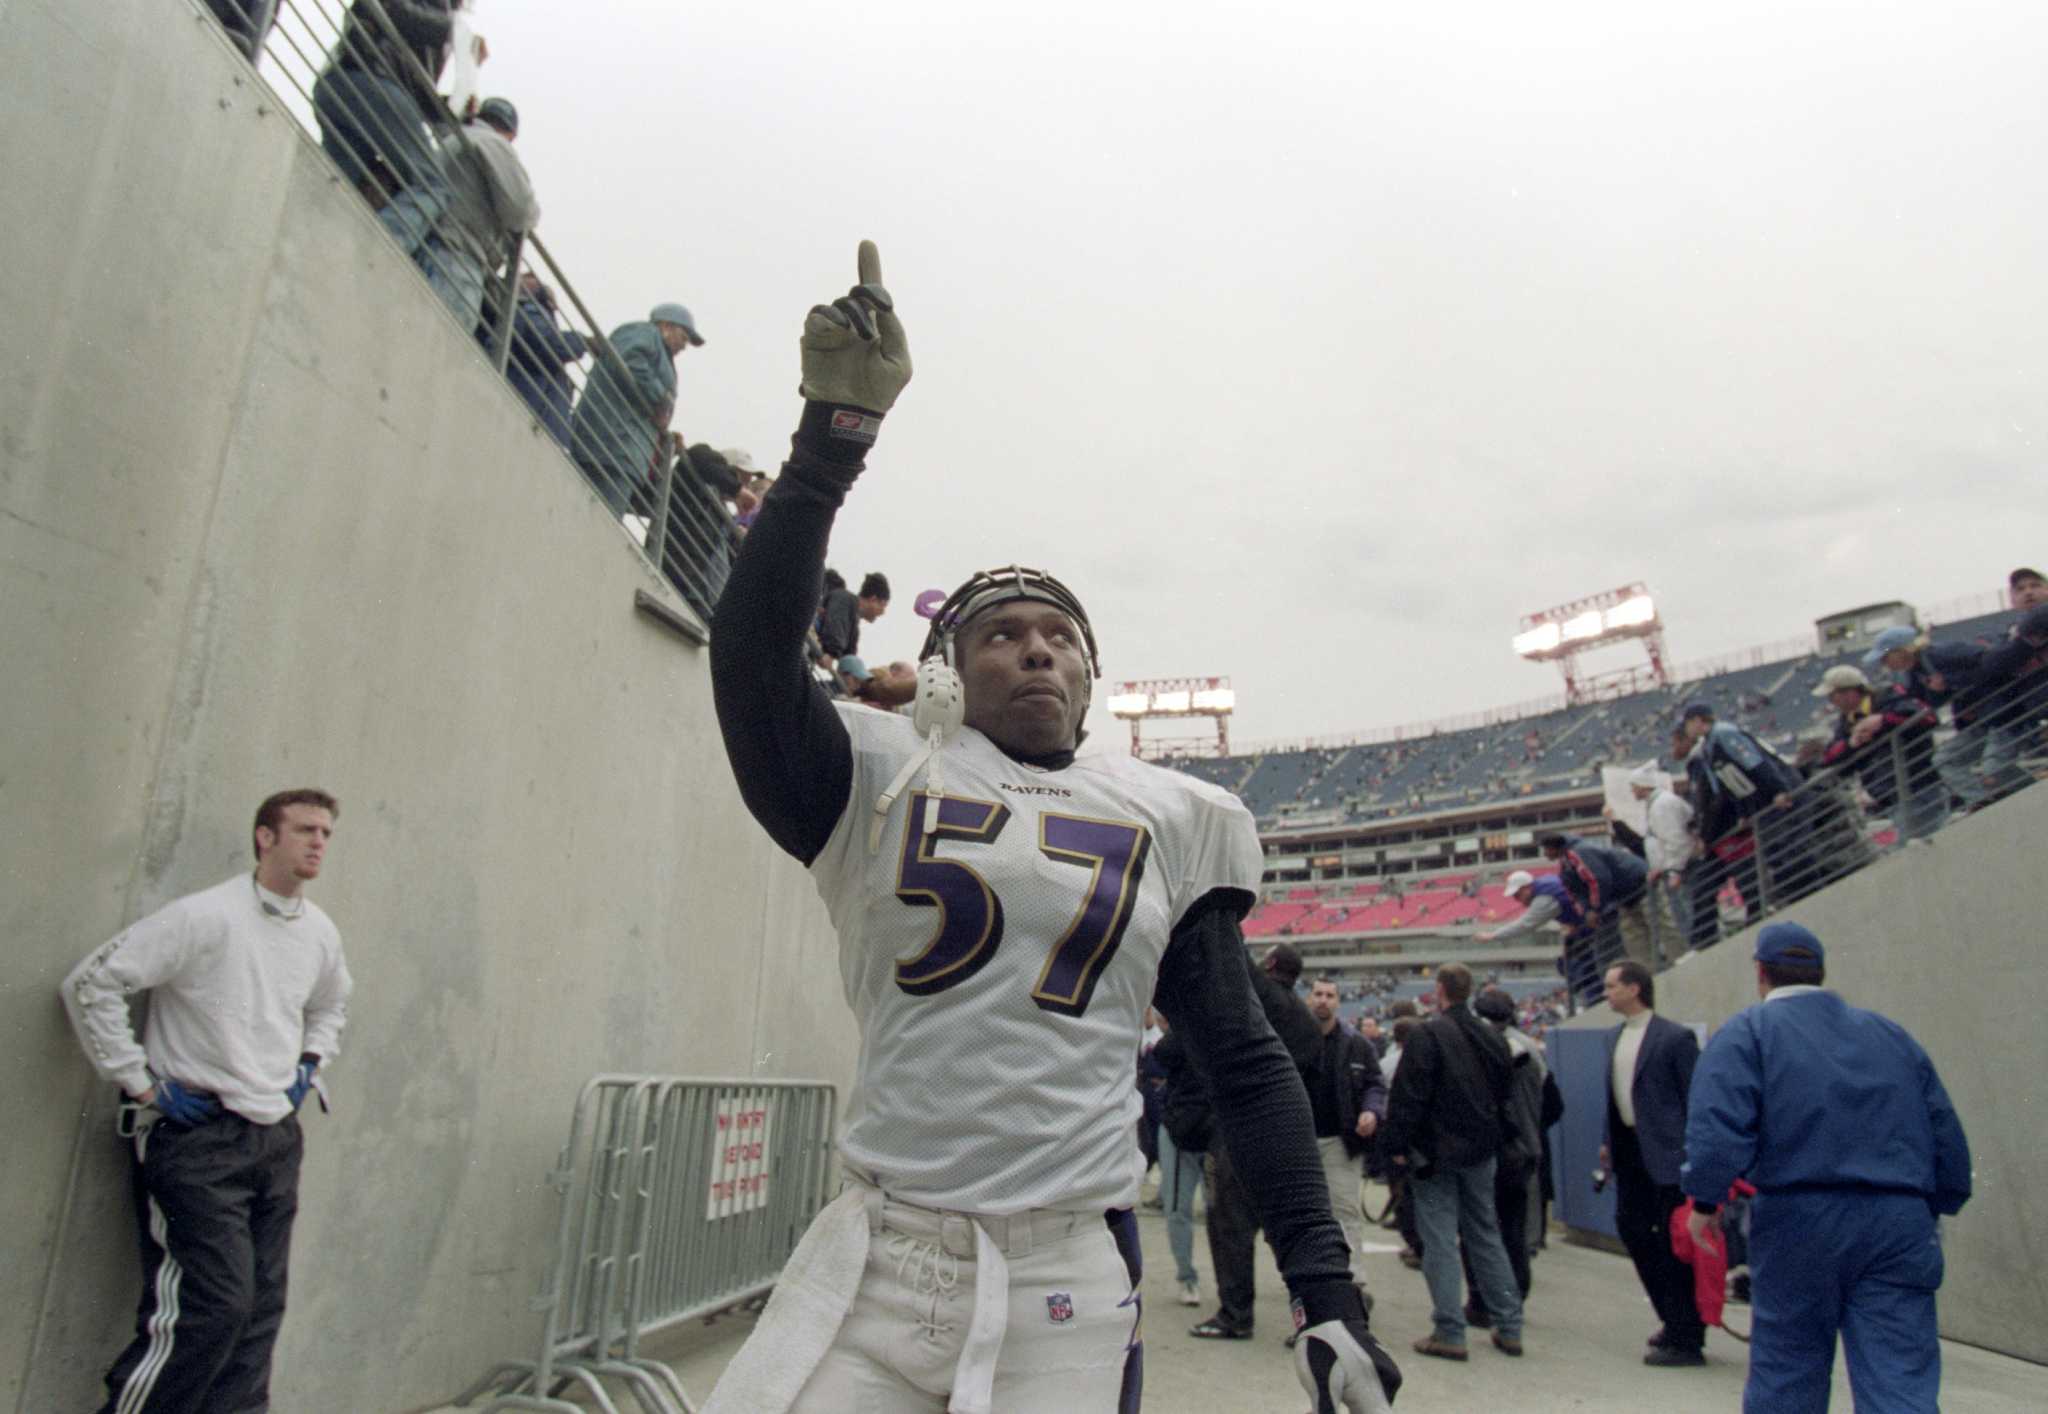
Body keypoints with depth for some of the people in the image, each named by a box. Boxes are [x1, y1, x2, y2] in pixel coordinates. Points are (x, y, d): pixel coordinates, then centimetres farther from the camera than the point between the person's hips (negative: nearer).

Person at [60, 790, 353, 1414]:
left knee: (261, 1309, 10)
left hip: (278, 1139, 7)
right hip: (197, 1136, -7)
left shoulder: (320, 932, 7)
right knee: (212, 1305, -9)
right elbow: (92, 984, -14)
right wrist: (142, 1085, -13)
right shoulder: (205, 916, -14)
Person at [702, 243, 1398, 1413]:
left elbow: (1247, 1064, 8)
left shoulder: (1169, 821, 7)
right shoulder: (881, 780, 3)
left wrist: (1325, 1289, 2)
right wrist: (838, 427, -18)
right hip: (875, 1264, 0)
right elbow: (754, 653, -14)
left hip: (1068, 1285, 1)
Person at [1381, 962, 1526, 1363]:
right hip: (1482, 1150, 7)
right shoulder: (1492, 1037, 6)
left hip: (1436, 1152, -6)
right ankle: (1509, 1327, 20)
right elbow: (1504, 1092, 16)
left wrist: (1398, 1145, -11)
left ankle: (1450, 1333, 2)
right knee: (1486, 1235, 16)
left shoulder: (1430, 1034, -15)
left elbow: (1408, 1094, -18)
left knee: (1440, 1241, 0)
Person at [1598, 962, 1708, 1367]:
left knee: (1674, 1244, -1)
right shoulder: (1614, 1037, 11)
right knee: (1631, 1228, 12)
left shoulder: (1675, 1038, -13)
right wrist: (1608, 1141, 14)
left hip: (1666, 1154, -8)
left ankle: (1685, 1340, 11)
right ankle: (1677, 1318, 29)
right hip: (1630, 1152, 8)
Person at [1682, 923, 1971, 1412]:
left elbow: (1718, 1124, -13)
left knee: (1786, 1372, 11)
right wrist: (1936, 1209, 25)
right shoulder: (1890, 1033, 17)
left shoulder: (1747, 1031, 1)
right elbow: (1945, 1132, 15)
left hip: (1798, 1220, -3)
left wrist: (1704, 1201, -4)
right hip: (1900, 1224, 4)